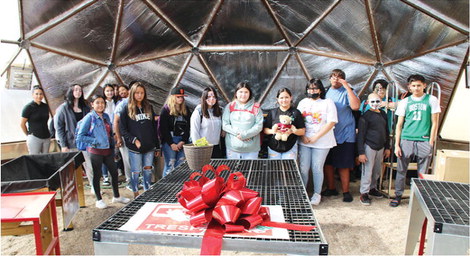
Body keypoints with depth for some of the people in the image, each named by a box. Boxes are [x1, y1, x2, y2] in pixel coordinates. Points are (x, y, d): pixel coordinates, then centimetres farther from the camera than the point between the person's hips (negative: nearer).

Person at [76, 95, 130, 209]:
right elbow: (80, 136, -11)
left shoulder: (106, 116, 8)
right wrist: (95, 141, -15)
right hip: (96, 151, -6)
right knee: (97, 175, 7)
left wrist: (113, 146, 12)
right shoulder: (89, 117, -10)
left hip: (108, 150, 6)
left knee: (114, 172, 11)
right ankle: (99, 200, 23)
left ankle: (116, 196, 28)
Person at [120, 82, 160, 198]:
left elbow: (154, 128, 12)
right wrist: (134, 140, -16)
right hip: (135, 148, -3)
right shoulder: (126, 109, 0)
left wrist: (157, 146, 11)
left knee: (148, 171, 9)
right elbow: (123, 129, -4)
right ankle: (136, 195, 20)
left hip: (149, 147, 3)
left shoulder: (149, 108, 11)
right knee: (135, 172, 4)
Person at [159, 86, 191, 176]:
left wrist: (183, 141, -6)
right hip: (169, 141, -4)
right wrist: (171, 144, -10)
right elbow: (163, 128, -6)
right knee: (170, 166, -3)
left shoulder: (186, 110, 11)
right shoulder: (166, 110, -1)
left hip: (183, 141, 4)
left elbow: (188, 127, 6)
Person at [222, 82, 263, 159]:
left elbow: (259, 126, -4)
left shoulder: (256, 107, 3)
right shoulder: (229, 106, 7)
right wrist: (237, 133, -13)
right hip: (232, 148, 1)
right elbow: (225, 125, 1)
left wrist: (244, 135, -14)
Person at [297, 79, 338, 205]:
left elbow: (331, 122, -9)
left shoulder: (328, 103, -1)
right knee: (303, 168, 4)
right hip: (304, 142, 3)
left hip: (321, 142, -3)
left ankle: (317, 194, 20)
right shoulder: (303, 102, 11)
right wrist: (302, 136, -7)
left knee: (317, 168, 3)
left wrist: (316, 137, -13)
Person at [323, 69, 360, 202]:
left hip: (344, 135, -5)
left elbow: (355, 106, -25)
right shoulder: (326, 92, 9)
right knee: (327, 163, 12)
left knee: (343, 166, 3)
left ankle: (346, 191, 18)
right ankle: (331, 189, 28)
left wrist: (347, 87, -22)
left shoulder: (347, 92, -6)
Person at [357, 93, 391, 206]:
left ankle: (372, 188, 34)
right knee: (367, 171, -2)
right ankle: (364, 193, 10)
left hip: (380, 147, 7)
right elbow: (360, 135, -13)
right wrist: (361, 152, -16)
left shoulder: (383, 114, 8)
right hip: (369, 147, -7)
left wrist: (387, 147, 16)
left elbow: (386, 132, 17)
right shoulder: (365, 116, -12)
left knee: (377, 171, 16)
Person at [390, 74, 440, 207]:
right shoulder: (404, 102, 8)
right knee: (401, 170, 6)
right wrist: (397, 145, 1)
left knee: (422, 173, 5)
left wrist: (431, 143, -2)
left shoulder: (431, 100, 5)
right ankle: (398, 195, 20)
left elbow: (434, 123, 5)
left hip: (424, 141, -1)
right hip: (406, 140, 1)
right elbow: (399, 125, 7)